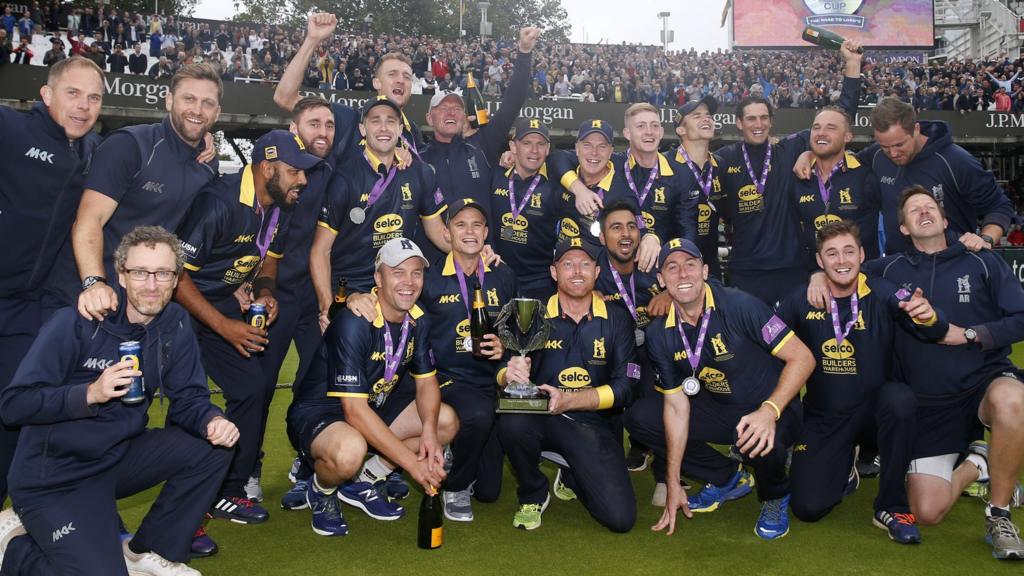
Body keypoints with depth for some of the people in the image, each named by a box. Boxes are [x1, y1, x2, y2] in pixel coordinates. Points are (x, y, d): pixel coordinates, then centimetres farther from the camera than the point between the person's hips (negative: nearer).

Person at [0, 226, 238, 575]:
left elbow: (188, 399, -3)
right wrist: (90, 394, -31)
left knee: (214, 446, -12)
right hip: (54, 478, -5)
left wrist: (212, 421, -25)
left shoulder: (174, 325, -4)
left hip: (119, 457, 6)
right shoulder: (75, 323, -19)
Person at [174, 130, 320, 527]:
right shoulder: (218, 203, -25)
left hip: (228, 307, 8)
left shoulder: (279, 207, 0)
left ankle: (228, 491, 11)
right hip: (180, 306, -7)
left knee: (253, 388, 0)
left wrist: (265, 292, -8)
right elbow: (176, 274, -23)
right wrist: (225, 327, -23)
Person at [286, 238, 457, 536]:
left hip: (376, 405, 8)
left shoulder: (418, 321, -5)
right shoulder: (354, 323, -28)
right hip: (318, 411, -8)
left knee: (447, 422, -4)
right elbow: (354, 410, -30)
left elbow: (426, 381, 5)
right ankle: (322, 493, -1)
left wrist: (428, 431, -18)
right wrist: (413, 463, -30)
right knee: (350, 450, -39)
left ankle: (363, 482, 6)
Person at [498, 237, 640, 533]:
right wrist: (510, 375, -31)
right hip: (541, 417, 0)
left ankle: (572, 480, 21)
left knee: (620, 518, -15)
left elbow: (625, 387, -6)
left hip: (594, 423, 1)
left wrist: (568, 400, -20)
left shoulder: (616, 321, 1)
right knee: (512, 422, -35)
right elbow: (503, 373, -5)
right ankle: (533, 495, -2)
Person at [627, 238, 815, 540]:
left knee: (760, 444, -39)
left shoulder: (739, 305, -21)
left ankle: (775, 496, 2)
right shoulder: (660, 335, -6)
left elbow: (802, 357, -20)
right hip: (717, 410, 6)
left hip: (772, 411, -5)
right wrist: (673, 483, -4)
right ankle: (728, 479, 10)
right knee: (638, 417, -7)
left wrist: (769, 411, -36)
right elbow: (677, 404, -3)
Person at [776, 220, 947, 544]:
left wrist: (929, 316, -43)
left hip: (874, 404, 0)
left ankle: (891, 507, -15)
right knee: (808, 508, -11)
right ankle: (844, 471, 27)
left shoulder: (882, 294, -11)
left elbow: (934, 333, -19)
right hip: (824, 416, 1)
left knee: (900, 399, -36)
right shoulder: (800, 302, -9)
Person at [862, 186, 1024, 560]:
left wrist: (966, 334, -15)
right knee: (926, 512, -9)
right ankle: (975, 463, 25)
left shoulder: (982, 262, 1)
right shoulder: (889, 270, 5)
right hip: (928, 405, 2)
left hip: (986, 380, -1)